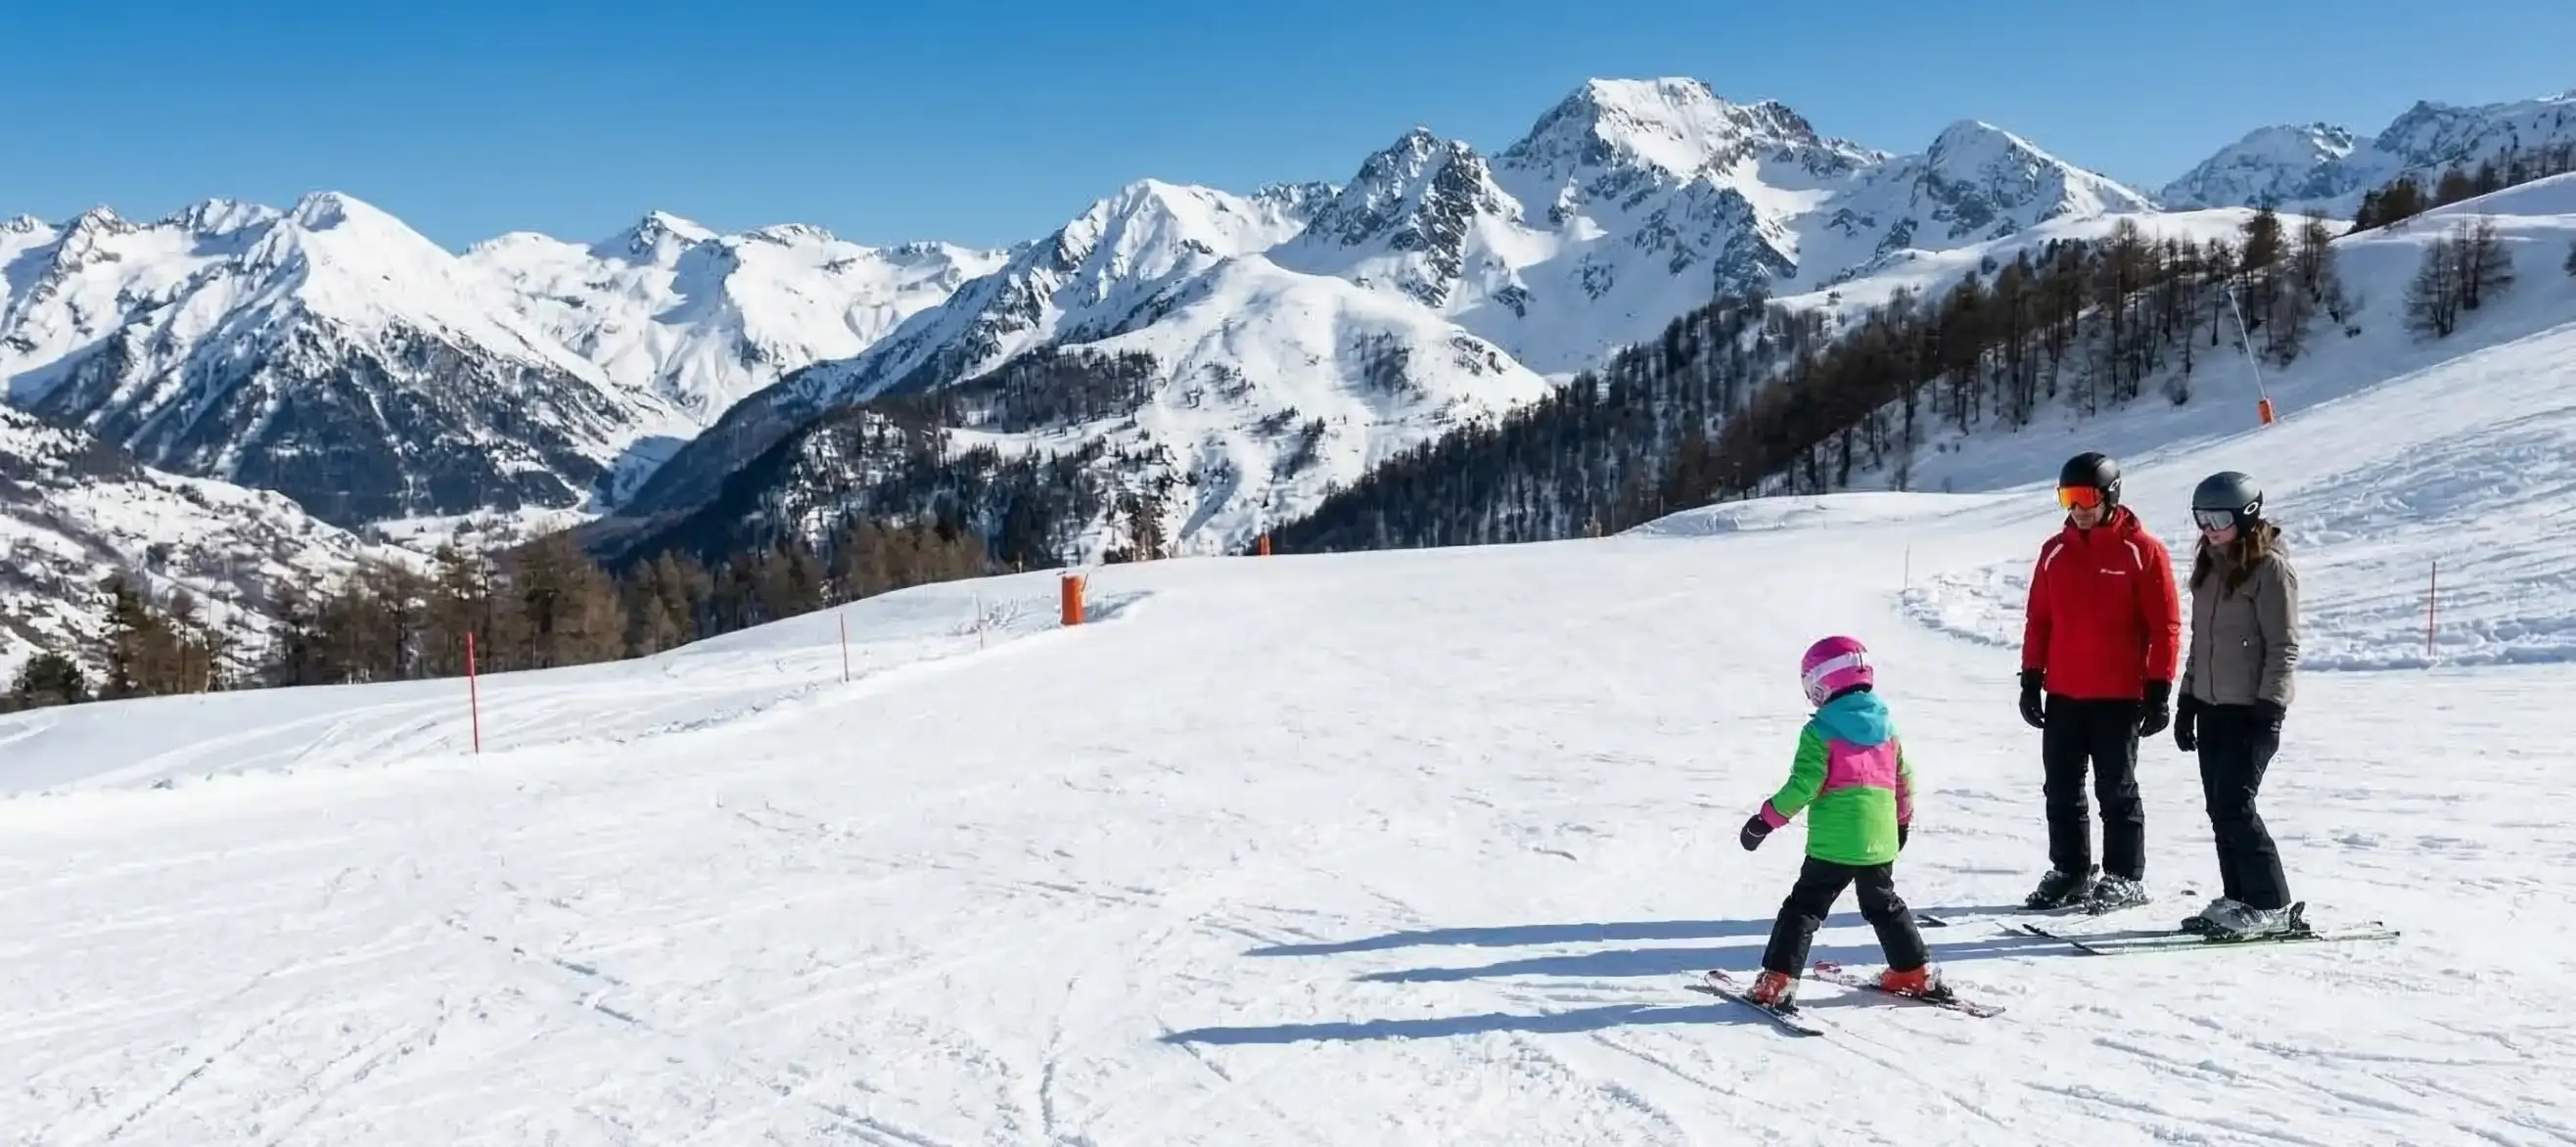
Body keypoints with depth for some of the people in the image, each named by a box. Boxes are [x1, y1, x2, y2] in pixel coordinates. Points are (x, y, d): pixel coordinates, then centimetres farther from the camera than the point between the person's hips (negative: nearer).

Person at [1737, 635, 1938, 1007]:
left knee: (1804, 908, 0)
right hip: (1879, 843, 6)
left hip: (1833, 844, -6)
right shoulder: (1886, 725, 9)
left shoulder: (1821, 731, -11)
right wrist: (1903, 821, 31)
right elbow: (1904, 779, 17)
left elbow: (1803, 785, -18)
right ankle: (1916, 972, 32)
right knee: (1884, 906, 25)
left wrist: (1765, 819, -10)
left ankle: (1777, 983, -6)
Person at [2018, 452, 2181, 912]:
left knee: (2116, 791, 3)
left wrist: (2158, 690, -9)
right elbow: (2038, 620, 13)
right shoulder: (2055, 551, 8)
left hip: (2118, 696, -5)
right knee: (2061, 791, 9)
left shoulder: (2141, 550, -6)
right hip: (2062, 694, 5)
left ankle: (2125, 878, 13)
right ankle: (2069, 872, 20)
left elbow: (2165, 625, -6)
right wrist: (2030, 680, 9)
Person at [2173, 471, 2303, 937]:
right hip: (2211, 706, 8)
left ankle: (2270, 904, -2)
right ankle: (2237, 898, 17)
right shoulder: (2210, 566, 15)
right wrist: (2187, 701, 18)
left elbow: (2283, 646, -13)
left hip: (2251, 708, -8)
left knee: (2234, 805, -11)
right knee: (2219, 808, 8)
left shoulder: (2270, 568, -10)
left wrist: (2268, 710, -18)